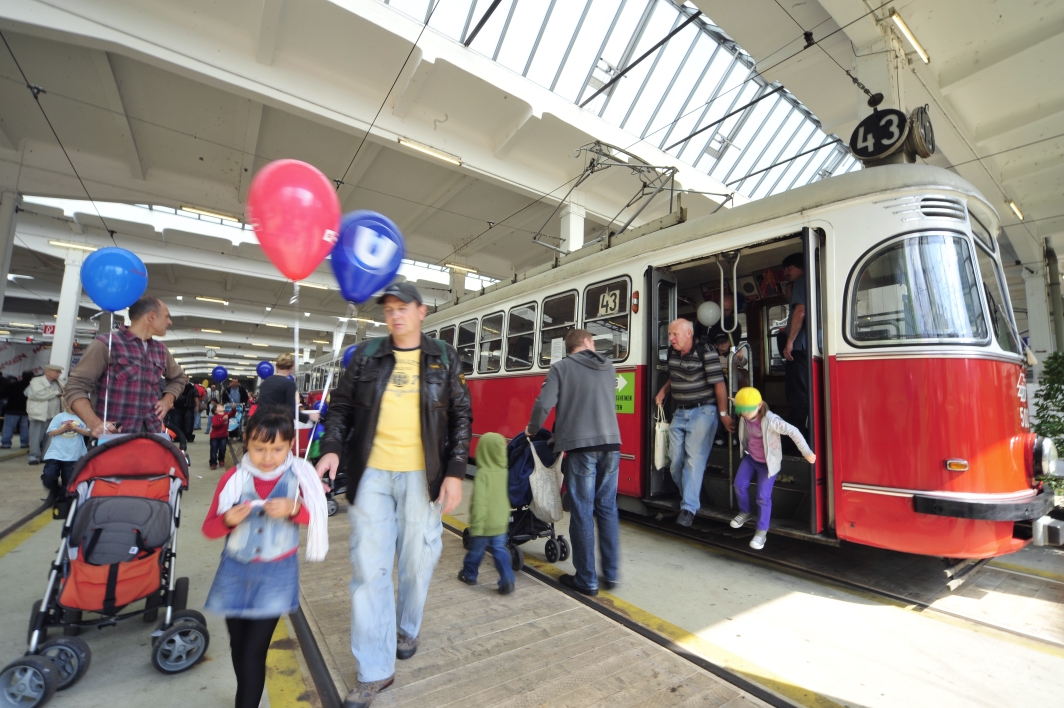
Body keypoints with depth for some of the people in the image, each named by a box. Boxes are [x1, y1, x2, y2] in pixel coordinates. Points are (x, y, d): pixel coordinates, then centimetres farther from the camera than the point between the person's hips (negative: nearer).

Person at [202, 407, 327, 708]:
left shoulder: (299, 476, -11)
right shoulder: (233, 478, -8)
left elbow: (313, 518, -7)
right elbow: (209, 529, -2)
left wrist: (293, 508, -26)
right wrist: (228, 520, -23)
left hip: (276, 574, -3)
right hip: (235, 571, 3)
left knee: (254, 652, -3)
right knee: (238, 647, 21)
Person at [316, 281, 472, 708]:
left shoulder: (444, 359, 3)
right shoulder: (365, 356, 6)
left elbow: (461, 417, 2)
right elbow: (341, 407, 10)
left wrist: (455, 472, -5)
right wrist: (332, 448, -7)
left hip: (422, 476, 0)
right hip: (371, 474, 1)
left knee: (418, 561, 12)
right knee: (369, 568, 4)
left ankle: (407, 629, 42)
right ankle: (375, 671, 20)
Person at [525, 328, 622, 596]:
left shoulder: (561, 367, 1)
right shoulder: (609, 368, 15)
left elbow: (544, 404, -9)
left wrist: (532, 430, 10)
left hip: (580, 446, -4)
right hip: (610, 443, 5)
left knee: (582, 512, 4)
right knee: (607, 509, 14)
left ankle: (587, 580, 14)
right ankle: (611, 574, 22)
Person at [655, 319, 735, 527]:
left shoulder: (706, 352, -13)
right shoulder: (672, 352, 8)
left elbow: (719, 384, -14)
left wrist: (723, 414, -13)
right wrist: (663, 391, 9)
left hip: (702, 412, -7)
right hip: (680, 413, 7)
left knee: (694, 459, -11)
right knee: (676, 462, 4)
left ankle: (689, 508, -6)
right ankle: (691, 497, 22)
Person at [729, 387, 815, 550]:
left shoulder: (770, 420, -32)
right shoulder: (744, 418, -14)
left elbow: (793, 432, -27)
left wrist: (807, 453, -22)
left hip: (768, 462, -5)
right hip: (750, 457, 5)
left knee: (763, 497, -3)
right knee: (740, 485, 3)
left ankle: (762, 531, 13)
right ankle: (744, 512, 32)